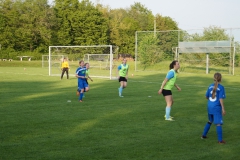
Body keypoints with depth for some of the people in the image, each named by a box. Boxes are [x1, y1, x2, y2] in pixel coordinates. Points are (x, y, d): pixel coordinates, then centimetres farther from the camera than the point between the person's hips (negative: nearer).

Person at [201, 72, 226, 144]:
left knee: (210, 121, 24)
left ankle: (204, 135, 30)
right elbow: (221, 99, -16)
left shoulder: (210, 86, 4)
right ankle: (220, 140, 0)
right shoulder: (221, 87, -11)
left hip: (210, 107, 6)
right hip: (217, 107, -6)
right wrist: (223, 109, -14)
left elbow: (206, 97, 11)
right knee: (218, 123, -2)